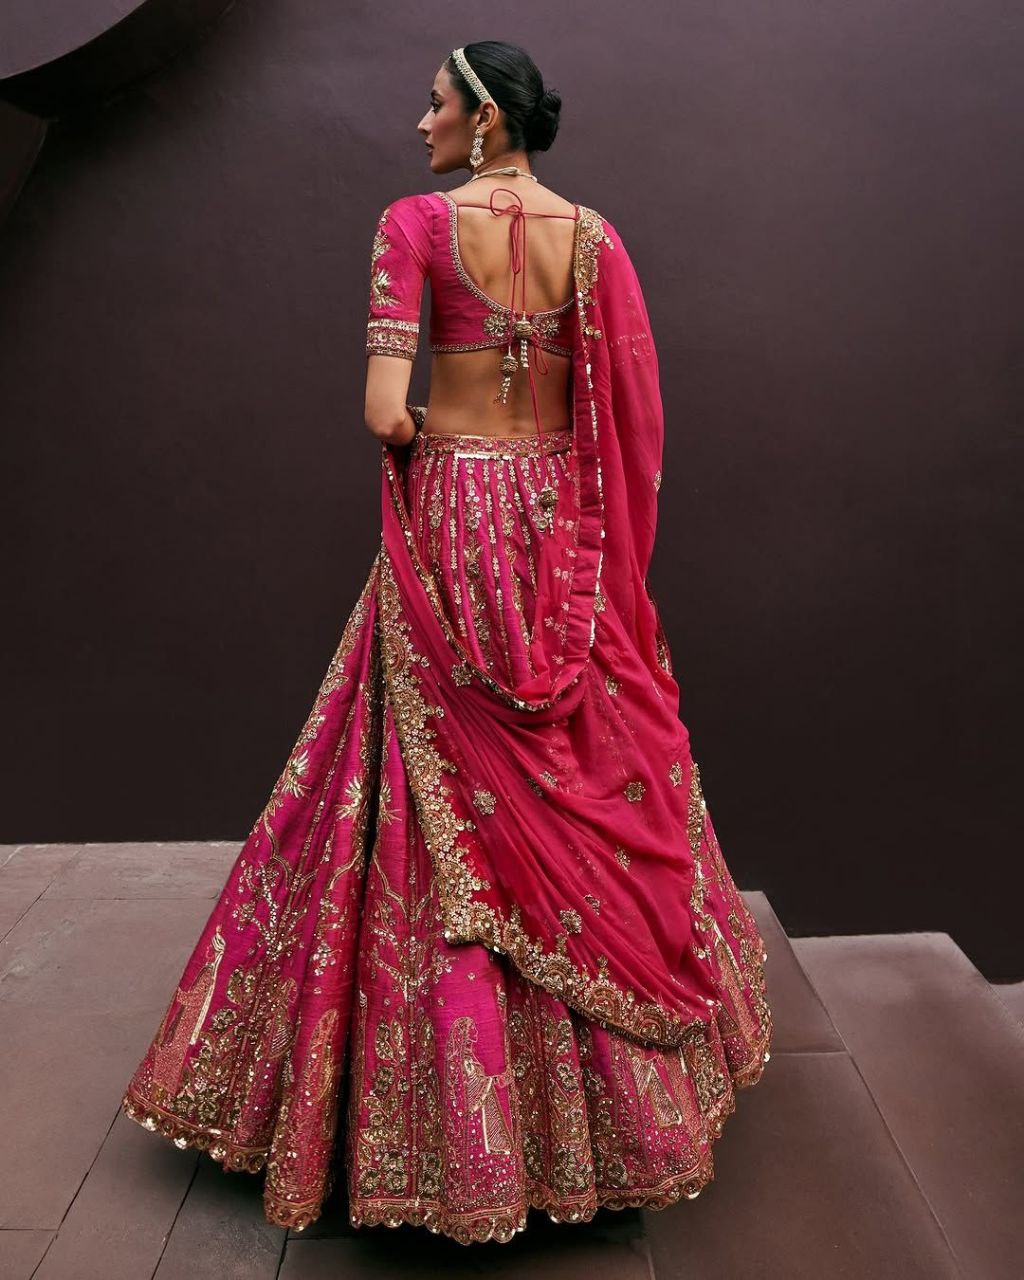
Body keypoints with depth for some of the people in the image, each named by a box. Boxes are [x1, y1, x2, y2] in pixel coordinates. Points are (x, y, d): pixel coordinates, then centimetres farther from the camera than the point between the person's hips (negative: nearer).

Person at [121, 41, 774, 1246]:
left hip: (452, 516, -4)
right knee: (591, 788, 15)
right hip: (563, 519, 4)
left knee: (452, 799, 5)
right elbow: (637, 418, -1)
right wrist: (611, 559, 8)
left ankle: (466, 1117, 17)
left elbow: (384, 411, -16)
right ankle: (634, 1093, 31)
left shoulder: (416, 222, -6)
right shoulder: (595, 233, 5)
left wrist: (421, 430, 7)